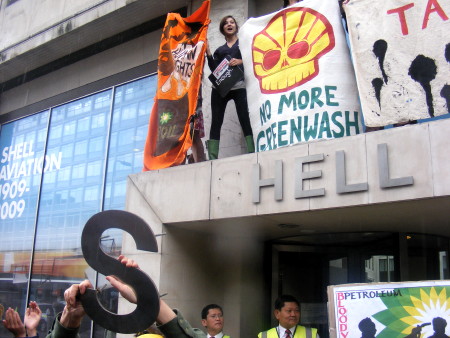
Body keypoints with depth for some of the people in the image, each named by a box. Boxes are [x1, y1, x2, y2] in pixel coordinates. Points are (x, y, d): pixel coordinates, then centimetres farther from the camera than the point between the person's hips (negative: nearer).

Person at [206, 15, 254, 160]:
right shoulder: (219, 50, 27)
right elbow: (213, 68, 14)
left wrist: (241, 61, -10)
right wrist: (208, 53, 5)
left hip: (239, 86, -3)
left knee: (245, 120, -17)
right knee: (216, 122, -6)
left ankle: (252, 152, -22)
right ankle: (212, 158, -9)